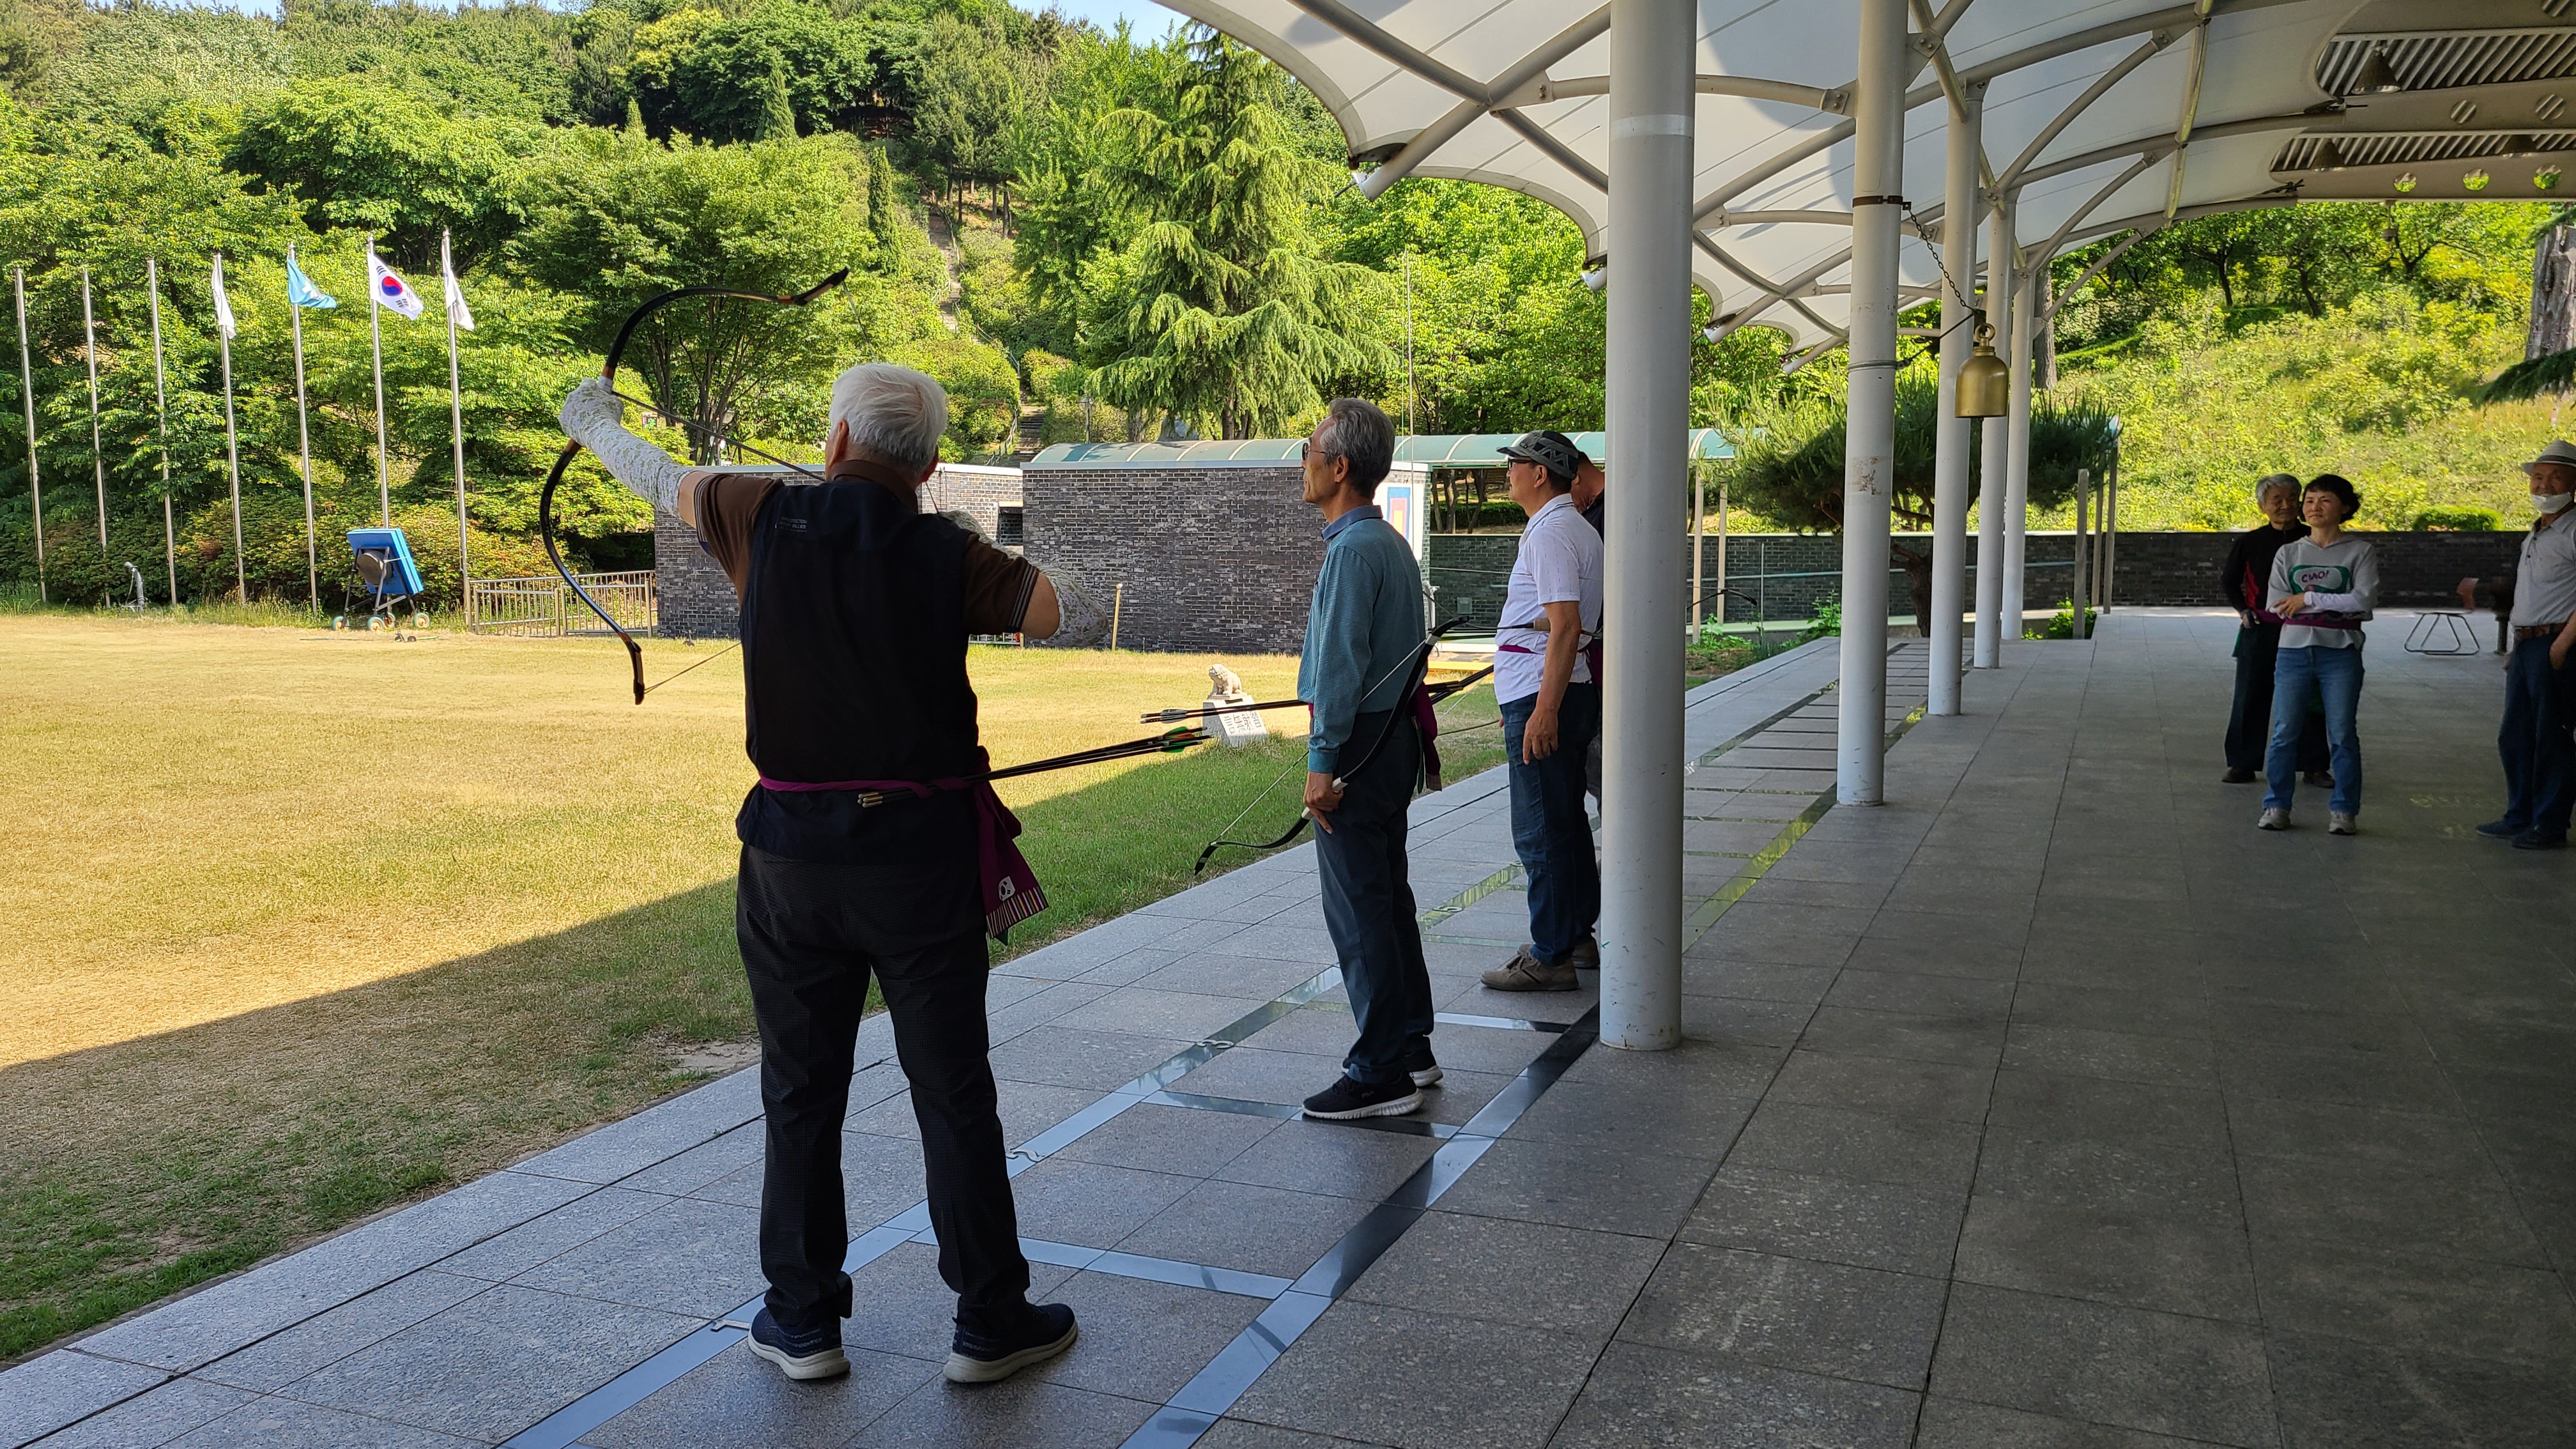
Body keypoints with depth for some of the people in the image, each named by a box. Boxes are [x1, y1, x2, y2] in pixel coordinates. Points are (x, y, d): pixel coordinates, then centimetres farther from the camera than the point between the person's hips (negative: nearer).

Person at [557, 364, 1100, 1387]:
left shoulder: (768, 519, -3)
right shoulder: (947, 556, -8)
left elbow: (661, 479, 16)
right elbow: (1080, 612, -2)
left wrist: (597, 424, 36)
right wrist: (998, 578, 15)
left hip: (793, 853, 2)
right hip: (921, 853, -2)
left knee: (801, 1093, 14)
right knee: (953, 1094, 6)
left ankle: (803, 1320, 25)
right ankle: (991, 1321, 15)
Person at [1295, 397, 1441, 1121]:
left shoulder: (1353, 550, -17)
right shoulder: (1392, 543, 13)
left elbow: (1339, 663, -21)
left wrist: (1323, 762, -19)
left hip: (1359, 743, -10)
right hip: (1394, 736, 10)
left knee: (1358, 909, -5)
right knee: (1389, 897, 16)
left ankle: (1382, 1074, 1)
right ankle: (1412, 1047, 25)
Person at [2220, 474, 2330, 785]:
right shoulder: (2250, 542, 1)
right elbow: (2228, 580, 13)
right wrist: (2242, 609, 2)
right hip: (2259, 629, 0)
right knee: (2251, 697, 5)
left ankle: (2314, 766, 15)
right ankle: (2243, 764, 13)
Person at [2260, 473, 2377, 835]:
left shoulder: (2360, 551, 3)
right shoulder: (2288, 553, 10)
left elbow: (2364, 599, -12)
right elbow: (2277, 605, 0)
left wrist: (2309, 599, -11)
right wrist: (2335, 604, -6)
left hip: (2340, 654, -2)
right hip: (2294, 652, 2)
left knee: (2341, 734, -1)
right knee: (2284, 733, 1)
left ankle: (2344, 810, 9)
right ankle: (2276, 805, 10)